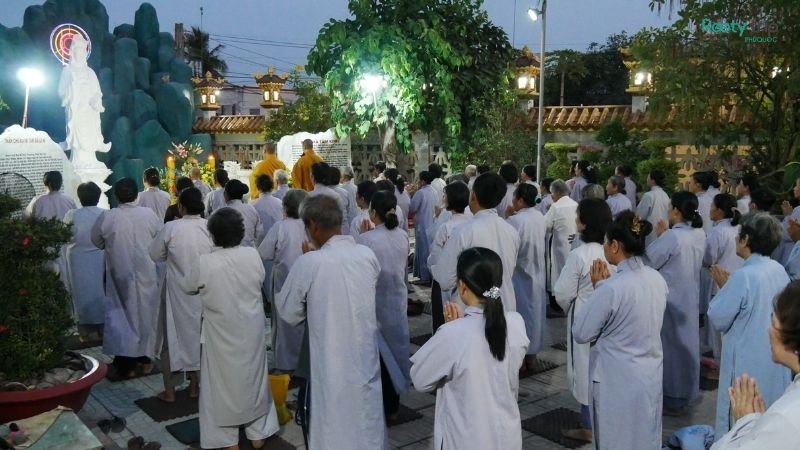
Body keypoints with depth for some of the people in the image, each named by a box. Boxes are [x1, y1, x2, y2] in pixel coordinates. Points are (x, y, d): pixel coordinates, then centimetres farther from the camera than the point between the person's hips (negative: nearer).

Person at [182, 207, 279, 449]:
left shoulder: (203, 262, -19)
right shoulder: (253, 255, -12)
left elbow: (188, 288, -1)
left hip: (222, 334, -3)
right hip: (252, 330, 3)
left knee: (224, 381, 13)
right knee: (253, 377, 18)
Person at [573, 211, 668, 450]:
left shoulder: (612, 288, -25)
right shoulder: (657, 279, -3)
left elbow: (581, 333, -14)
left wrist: (598, 287, -9)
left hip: (617, 381, -7)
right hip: (650, 375, 7)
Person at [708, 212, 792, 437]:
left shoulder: (743, 276, -23)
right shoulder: (779, 270, 0)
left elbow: (718, 319, -16)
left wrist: (723, 287, -4)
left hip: (749, 363, -7)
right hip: (775, 359, 7)